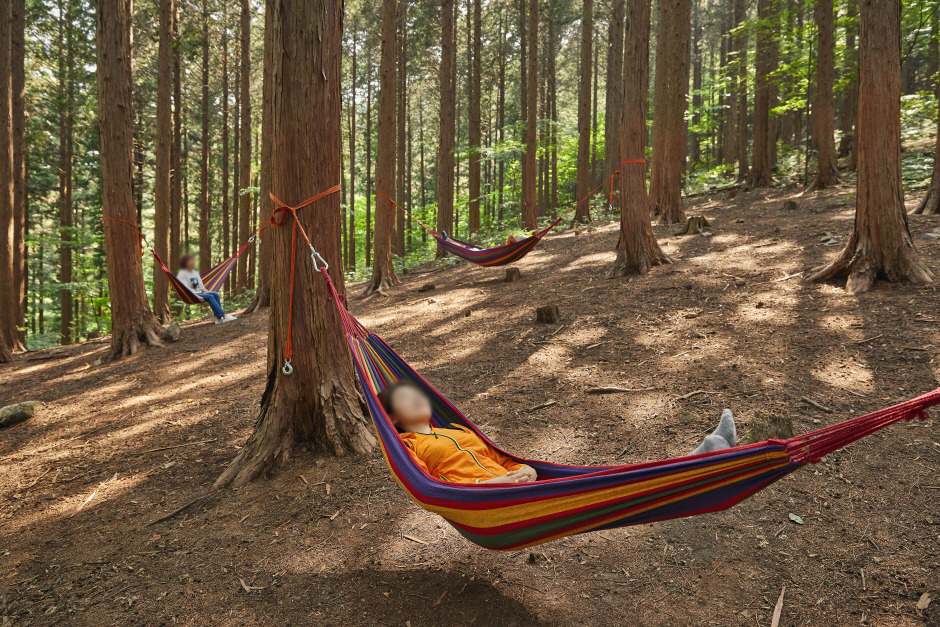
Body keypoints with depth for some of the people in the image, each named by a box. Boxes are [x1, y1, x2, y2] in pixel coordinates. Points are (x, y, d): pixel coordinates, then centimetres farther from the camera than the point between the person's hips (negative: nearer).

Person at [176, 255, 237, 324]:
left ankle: (218, 317, -29)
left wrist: (208, 292, -1)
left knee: (215, 294, -22)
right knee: (210, 297, -31)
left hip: (199, 293, 7)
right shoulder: (182, 274, -3)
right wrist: (197, 296, -26)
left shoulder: (195, 273, 21)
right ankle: (224, 316, -40)